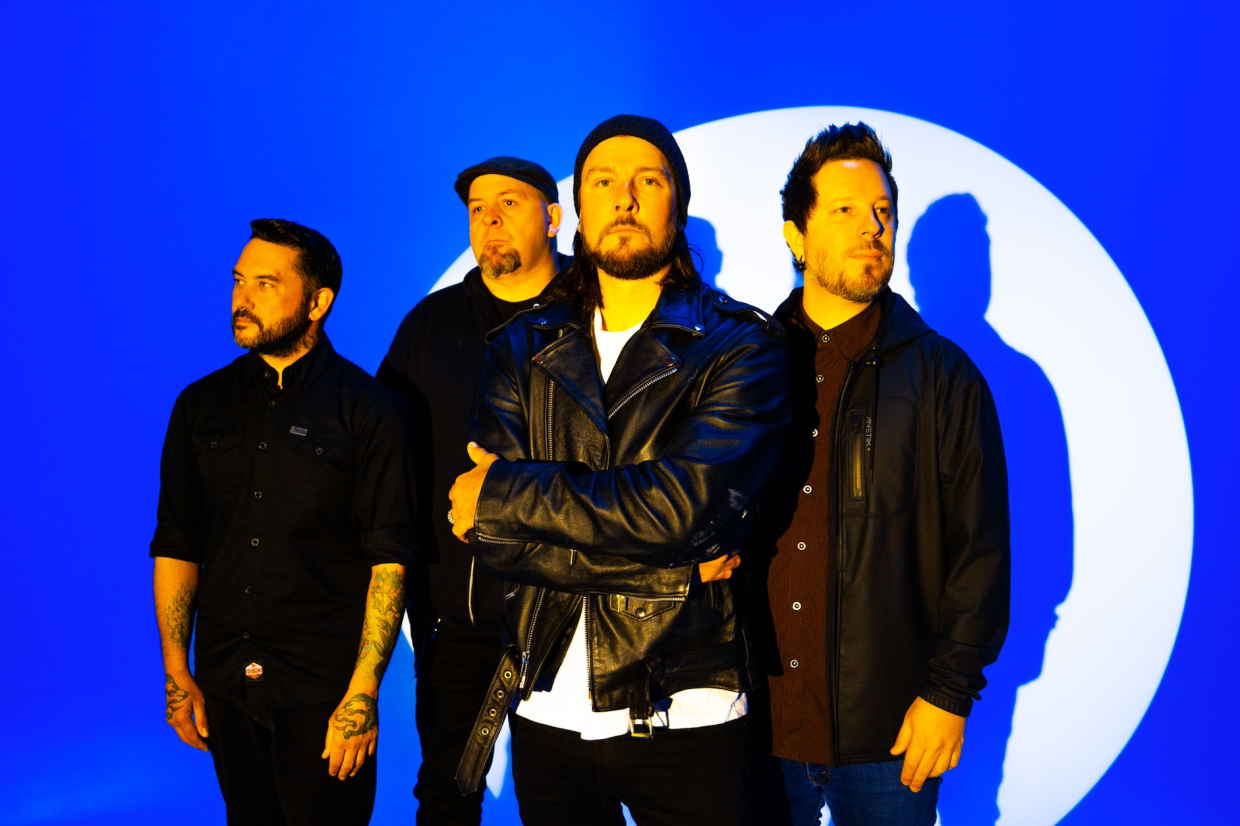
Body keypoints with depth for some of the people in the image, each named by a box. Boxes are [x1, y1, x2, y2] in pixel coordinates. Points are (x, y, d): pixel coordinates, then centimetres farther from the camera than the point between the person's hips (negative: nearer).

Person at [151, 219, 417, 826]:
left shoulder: (370, 410, -7)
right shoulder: (202, 405, 7)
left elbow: (390, 558, -10)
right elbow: (176, 543, 10)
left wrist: (363, 693, -14)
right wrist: (176, 672, 5)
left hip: (325, 687, -4)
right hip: (223, 685, 4)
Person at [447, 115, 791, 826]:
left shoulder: (743, 345, -4)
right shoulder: (522, 349, 6)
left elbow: (685, 505, -19)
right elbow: (491, 535, -7)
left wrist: (506, 493, -11)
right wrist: (664, 564, -16)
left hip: (686, 713, -3)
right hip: (548, 712, 3)